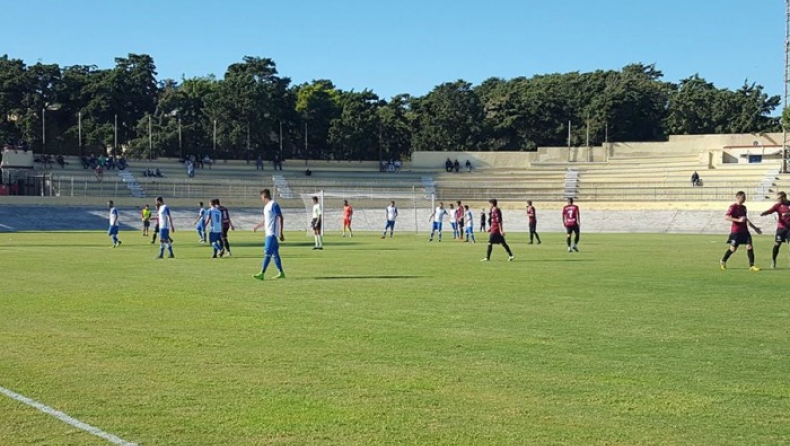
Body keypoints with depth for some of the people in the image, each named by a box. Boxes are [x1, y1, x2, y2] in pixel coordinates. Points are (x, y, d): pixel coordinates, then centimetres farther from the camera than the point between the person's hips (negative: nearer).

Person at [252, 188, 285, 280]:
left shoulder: (274, 205, -12)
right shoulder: (266, 206, 17)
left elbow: (280, 218, -17)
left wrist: (280, 233, -20)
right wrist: (257, 227, 26)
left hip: (272, 234, -9)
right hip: (268, 233, 9)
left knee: (267, 253, -11)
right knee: (275, 254, 10)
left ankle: (262, 274, -14)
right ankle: (281, 273, 14)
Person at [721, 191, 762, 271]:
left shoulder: (743, 207, 13)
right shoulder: (733, 207, -10)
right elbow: (726, 217, -21)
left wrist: (754, 228, 27)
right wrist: (738, 220, -28)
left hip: (744, 231, 6)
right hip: (736, 231, -6)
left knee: (749, 246, -6)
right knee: (733, 248, 1)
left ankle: (751, 265, -2)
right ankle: (723, 262, 23)